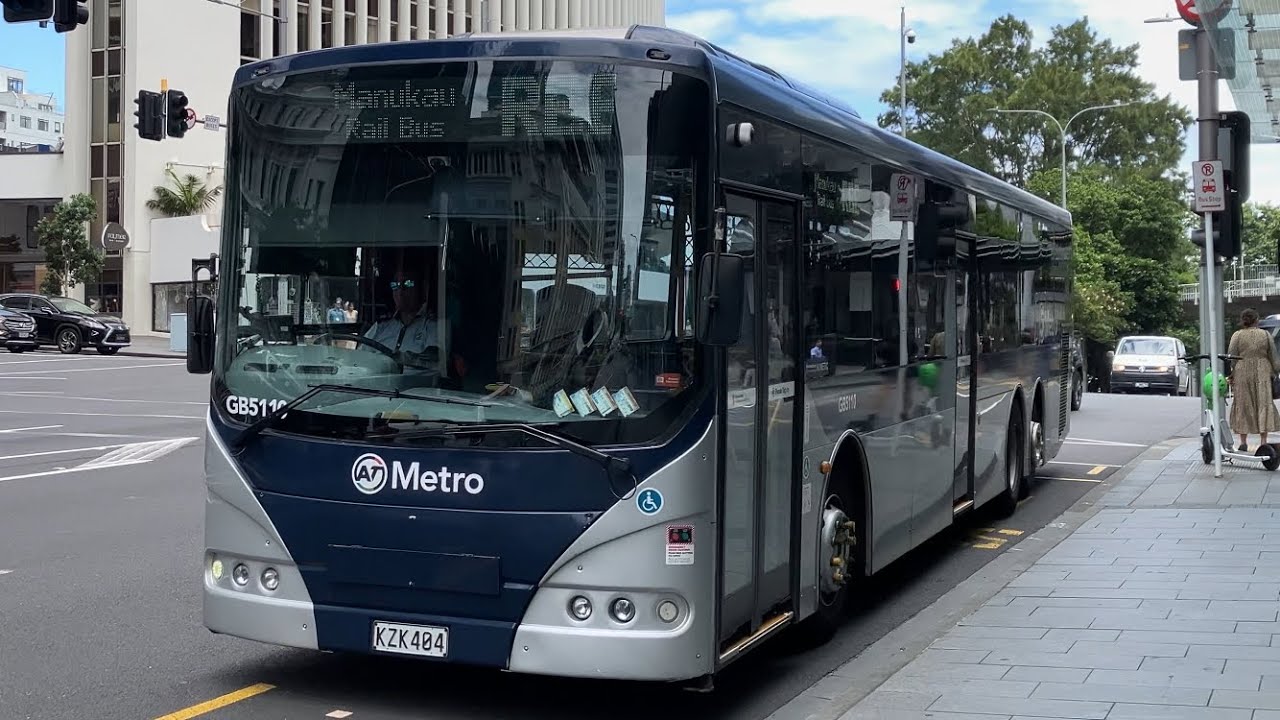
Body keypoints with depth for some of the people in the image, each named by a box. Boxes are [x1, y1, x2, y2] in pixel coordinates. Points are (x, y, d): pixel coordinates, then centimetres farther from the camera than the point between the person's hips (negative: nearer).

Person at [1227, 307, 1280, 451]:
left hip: (1242, 374, 0)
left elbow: (1230, 357, -3)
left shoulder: (1237, 335, -2)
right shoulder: (1265, 335, 3)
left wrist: (1229, 375, 3)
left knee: (1243, 406, 6)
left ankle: (1243, 442, 6)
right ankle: (1264, 441, 1)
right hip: (1262, 374, 0)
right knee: (1263, 404, 5)